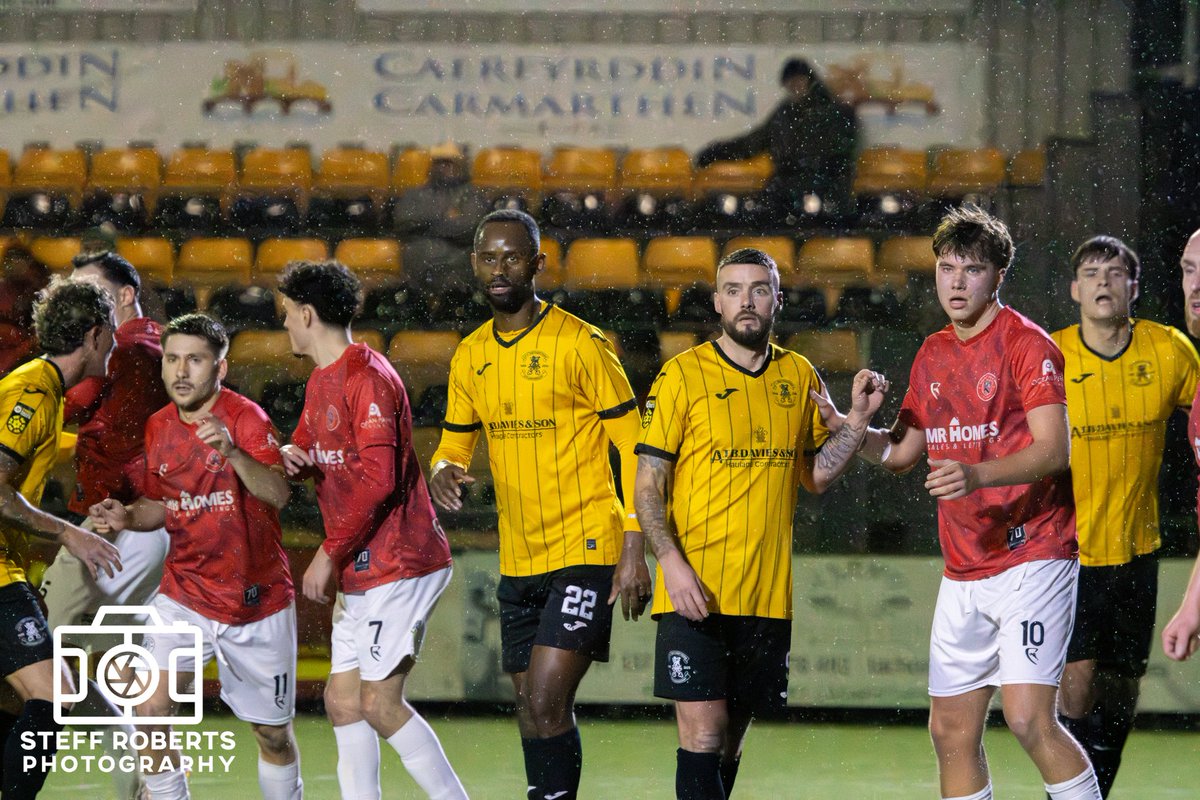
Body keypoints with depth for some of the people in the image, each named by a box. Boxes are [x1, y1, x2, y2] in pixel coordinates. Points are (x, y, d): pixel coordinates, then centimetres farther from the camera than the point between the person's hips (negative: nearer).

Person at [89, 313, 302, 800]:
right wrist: (128, 517, -5)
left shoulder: (245, 417, -14)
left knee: (272, 734, 7)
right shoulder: (159, 427, 2)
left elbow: (277, 493, -30)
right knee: (151, 712, -16)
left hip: (258, 600, -3)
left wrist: (231, 451, -47)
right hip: (184, 595, 3)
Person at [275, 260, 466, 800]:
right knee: (343, 700, 7)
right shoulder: (322, 382, 16)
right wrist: (291, 457, 1)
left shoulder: (367, 378, -15)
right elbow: (306, 452, 27)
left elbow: (378, 480, -23)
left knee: (379, 704, -12)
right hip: (359, 572, 10)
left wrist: (330, 553, -19)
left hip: (398, 565, -10)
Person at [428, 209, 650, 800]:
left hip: (586, 551, -6)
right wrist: (442, 474, -8)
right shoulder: (470, 356, 9)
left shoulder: (580, 343, -9)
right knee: (533, 714, 9)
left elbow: (632, 445, -7)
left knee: (544, 703, -16)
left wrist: (633, 550, -13)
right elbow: (453, 446, 18)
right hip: (518, 564, 6)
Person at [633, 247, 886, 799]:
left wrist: (858, 418, 1)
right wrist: (671, 561, -17)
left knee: (731, 739, 9)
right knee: (702, 733, -13)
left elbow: (815, 474, 16)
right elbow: (647, 484, -3)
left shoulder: (800, 377, 11)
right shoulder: (683, 375, -2)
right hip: (694, 590, -4)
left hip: (767, 596, 4)